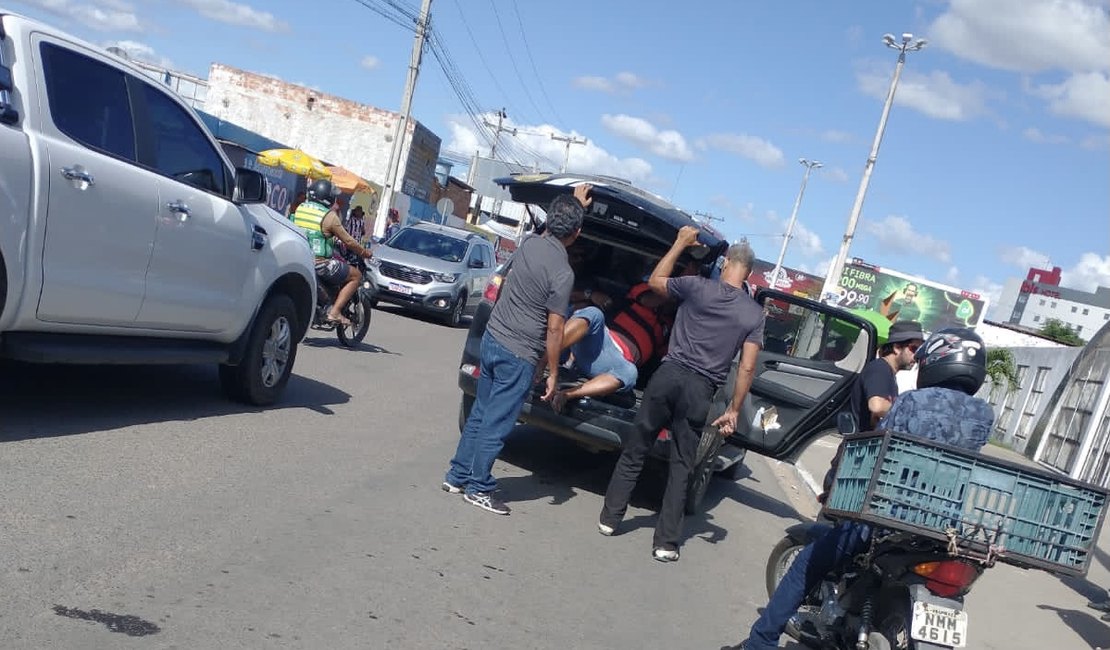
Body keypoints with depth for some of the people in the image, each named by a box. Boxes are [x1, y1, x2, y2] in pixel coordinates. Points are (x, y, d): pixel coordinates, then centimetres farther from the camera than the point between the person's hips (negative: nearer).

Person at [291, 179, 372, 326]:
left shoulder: (299, 209, 7)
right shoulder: (330, 216, -11)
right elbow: (348, 242, -7)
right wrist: (365, 252, 9)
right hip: (319, 263, -7)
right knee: (356, 276, 7)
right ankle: (335, 312, -4)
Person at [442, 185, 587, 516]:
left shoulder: (530, 242, 1)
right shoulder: (562, 273, -19)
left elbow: (551, 228, 27)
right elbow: (554, 330, -16)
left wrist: (575, 204, 40)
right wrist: (553, 374, -7)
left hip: (492, 339, 8)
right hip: (518, 355, -8)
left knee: (479, 413, 18)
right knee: (496, 424, 3)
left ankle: (457, 475, 27)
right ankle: (478, 488, 12)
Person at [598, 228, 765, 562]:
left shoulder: (697, 287, -3)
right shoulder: (755, 314, 1)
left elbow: (654, 281, 15)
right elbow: (747, 368, -2)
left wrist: (680, 243, 20)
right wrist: (733, 410, 6)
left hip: (669, 374, 0)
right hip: (701, 389, 1)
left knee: (634, 450, 13)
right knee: (682, 465, 9)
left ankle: (609, 517, 19)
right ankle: (666, 543, 9)